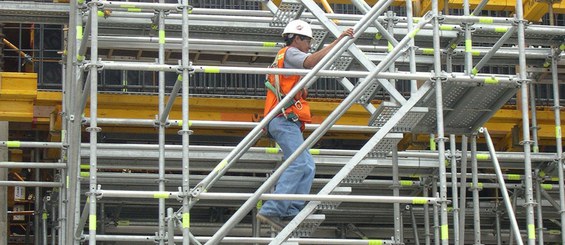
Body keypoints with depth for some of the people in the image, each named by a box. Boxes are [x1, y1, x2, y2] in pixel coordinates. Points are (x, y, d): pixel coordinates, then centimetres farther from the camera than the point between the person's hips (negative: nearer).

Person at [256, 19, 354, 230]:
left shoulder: (283, 59, 31)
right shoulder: (289, 53, 0)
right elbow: (311, 61, -20)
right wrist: (338, 41, -18)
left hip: (283, 122, 11)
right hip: (285, 120, -11)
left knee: (307, 166, 5)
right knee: (298, 164, -21)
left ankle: (292, 212, -4)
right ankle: (271, 210, -29)